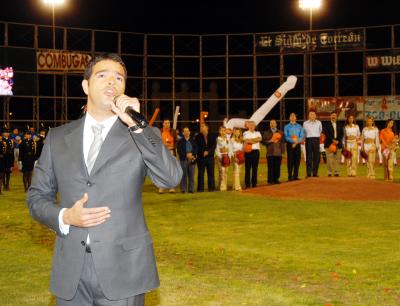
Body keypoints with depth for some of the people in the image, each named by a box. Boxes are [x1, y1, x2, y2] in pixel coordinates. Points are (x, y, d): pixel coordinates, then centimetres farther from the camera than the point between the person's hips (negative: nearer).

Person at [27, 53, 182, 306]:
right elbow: (37, 196, 11)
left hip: (123, 269, -2)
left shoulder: (143, 136, 1)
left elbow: (171, 179, -15)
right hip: (70, 271, 2)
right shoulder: (58, 137, 8)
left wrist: (137, 125, -20)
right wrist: (64, 217, -9)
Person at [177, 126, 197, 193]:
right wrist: (186, 155, -13)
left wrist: (192, 154, -10)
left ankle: (191, 189, 7)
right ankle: (183, 189, 1)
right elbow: (179, 151, -2)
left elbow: (196, 149, 8)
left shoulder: (193, 141, 13)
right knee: (183, 175, -3)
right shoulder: (180, 141, 7)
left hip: (192, 159, 2)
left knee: (191, 175, 3)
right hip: (183, 159, -2)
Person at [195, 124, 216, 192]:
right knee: (201, 173, -2)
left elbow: (214, 146, 0)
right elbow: (197, 147, 0)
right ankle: (200, 188, 0)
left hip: (210, 157, 1)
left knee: (211, 173, 2)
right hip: (201, 157, -1)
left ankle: (211, 188, 7)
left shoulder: (212, 136, 8)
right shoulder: (198, 137, 6)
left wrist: (208, 152, -13)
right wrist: (203, 152, -14)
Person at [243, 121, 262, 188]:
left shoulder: (257, 133, 16)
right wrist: (255, 140, -7)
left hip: (256, 151, 4)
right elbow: (246, 141, -14)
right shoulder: (245, 133, 4)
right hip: (248, 152, -4)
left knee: (255, 168, 6)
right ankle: (247, 184, 1)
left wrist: (250, 140, -9)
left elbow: (260, 138, -5)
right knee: (247, 168, -3)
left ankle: (254, 183, 11)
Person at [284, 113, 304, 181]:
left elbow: (302, 136, 5)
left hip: (297, 145, 2)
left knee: (297, 160, 0)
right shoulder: (286, 127, 7)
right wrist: (293, 141, -16)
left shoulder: (299, 126, 12)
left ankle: (295, 176, 6)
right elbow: (286, 136, -3)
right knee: (290, 160, -6)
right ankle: (290, 176, -4)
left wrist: (296, 142, -11)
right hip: (290, 145, -2)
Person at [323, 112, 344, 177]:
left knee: (337, 159, 1)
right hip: (329, 144, -3)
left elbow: (341, 134, 9)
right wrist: (333, 140, -14)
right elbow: (326, 134, -4)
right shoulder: (326, 124, 5)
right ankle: (330, 172, -4)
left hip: (338, 144, 3)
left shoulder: (340, 124, 16)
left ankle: (336, 172, 5)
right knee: (329, 159, -8)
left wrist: (338, 141, -7)